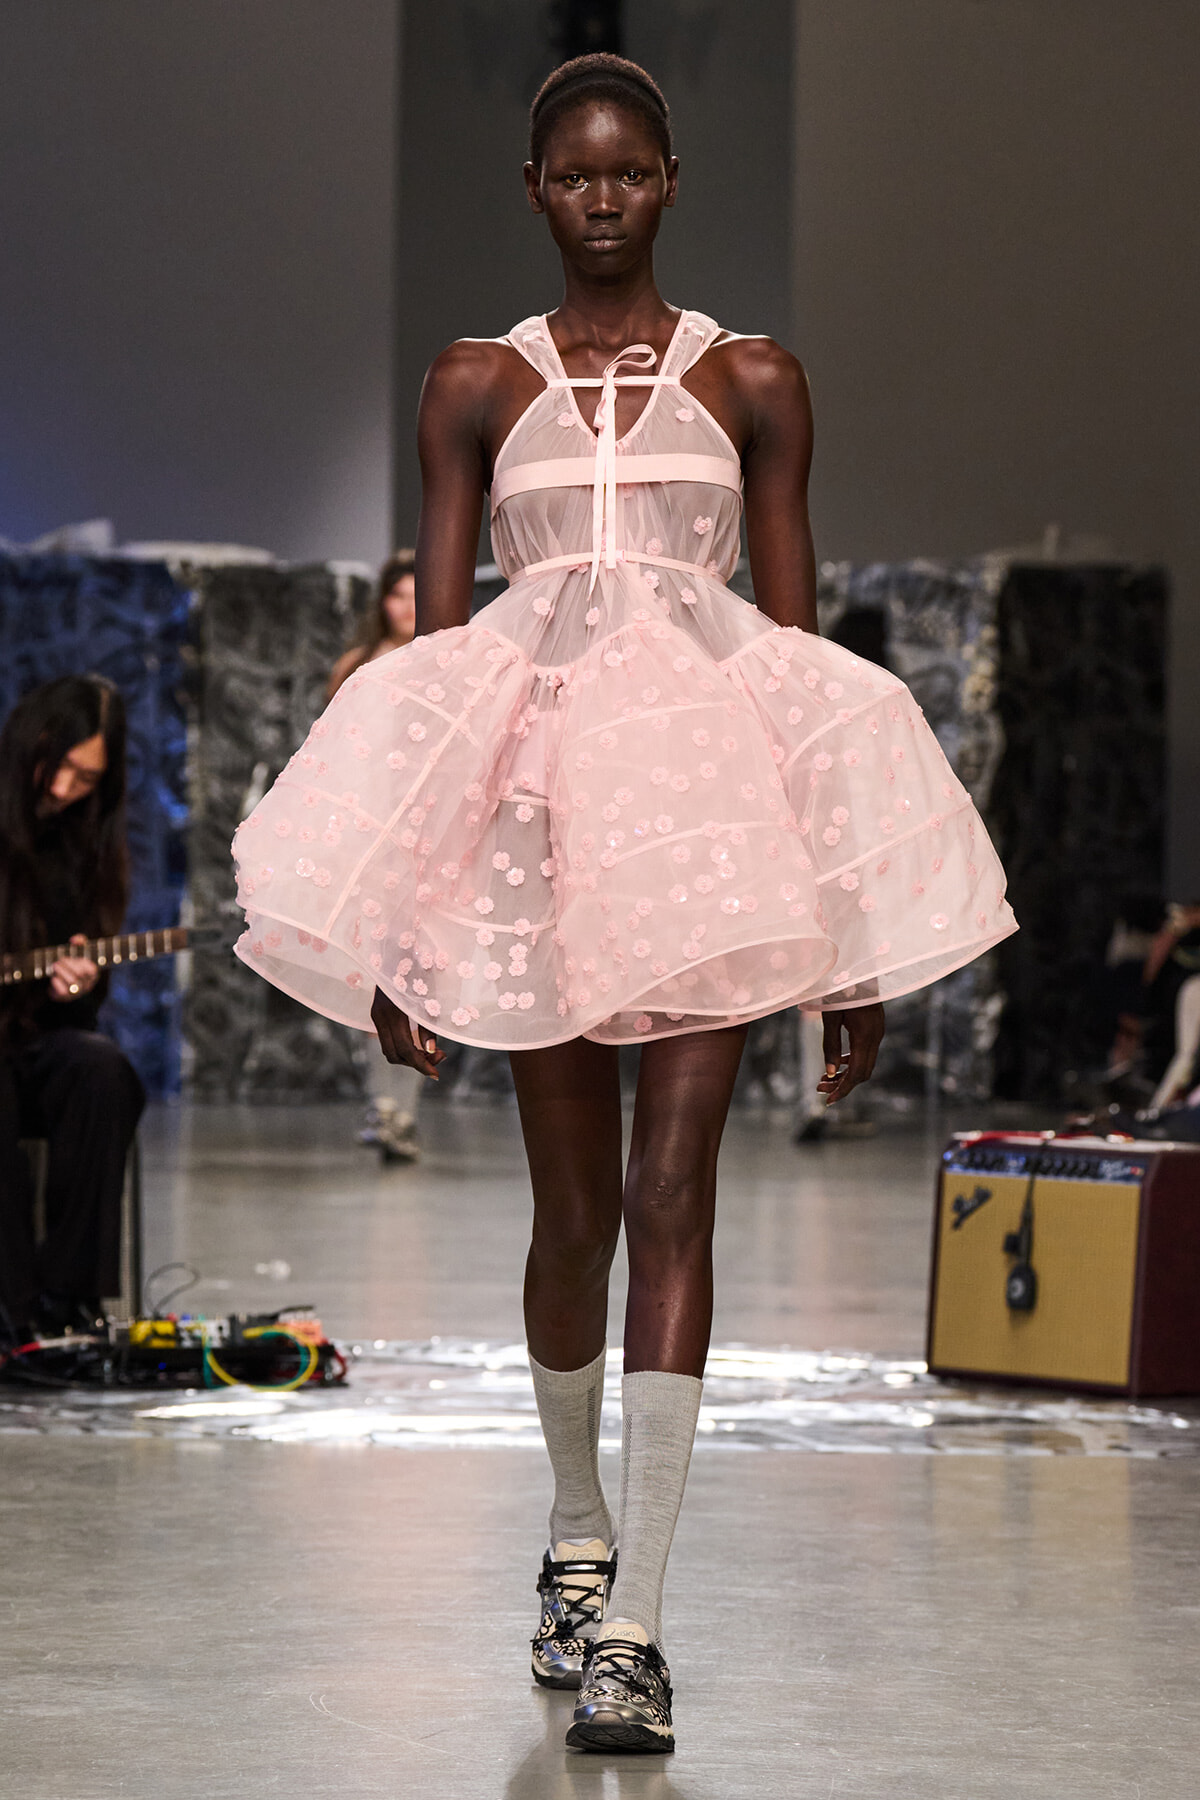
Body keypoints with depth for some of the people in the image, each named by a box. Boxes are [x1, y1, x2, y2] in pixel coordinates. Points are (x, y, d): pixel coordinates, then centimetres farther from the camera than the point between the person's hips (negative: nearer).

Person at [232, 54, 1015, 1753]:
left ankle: (632, 1622, -15)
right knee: (573, 1206, 8)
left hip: (710, 790, -1)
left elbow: (799, 639, 9)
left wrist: (851, 934, 6)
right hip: (535, 794, 1)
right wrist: (395, 921, 2)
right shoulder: (477, 386, 10)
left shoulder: (753, 384, 9)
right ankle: (578, 1532, 32)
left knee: (669, 1193, -12)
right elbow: (433, 639, 8)